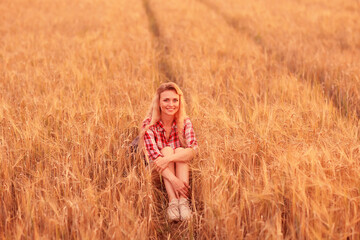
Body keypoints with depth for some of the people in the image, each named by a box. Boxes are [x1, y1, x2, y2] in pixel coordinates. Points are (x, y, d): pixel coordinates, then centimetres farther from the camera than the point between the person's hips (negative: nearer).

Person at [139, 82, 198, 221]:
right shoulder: (149, 125, -15)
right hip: (158, 174, -2)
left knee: (180, 150, -26)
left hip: (182, 168, 2)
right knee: (167, 150, -27)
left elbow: (193, 149, -22)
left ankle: (183, 200, -38)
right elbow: (153, 155, -26)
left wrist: (168, 159, -39)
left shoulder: (185, 122, -7)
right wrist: (173, 179, -41)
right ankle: (172, 201, -40)